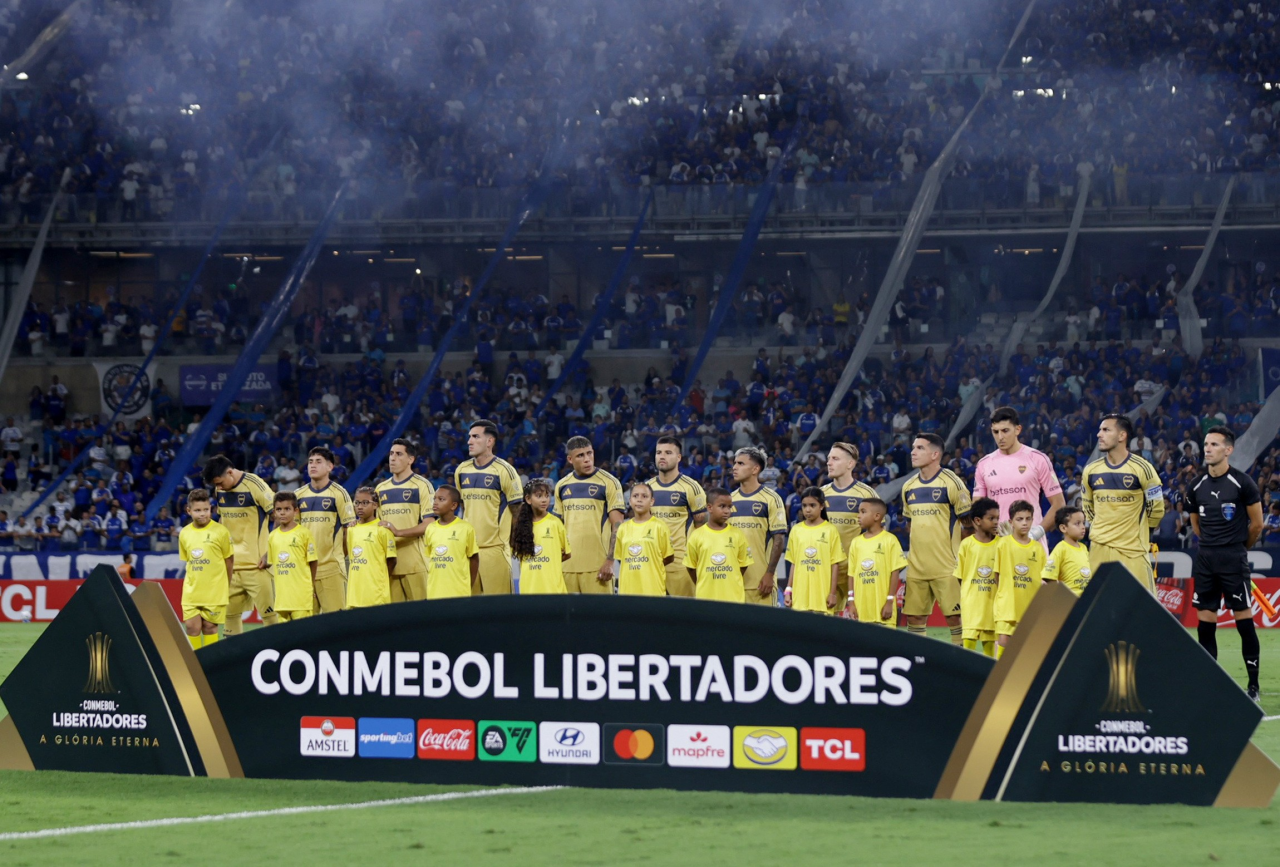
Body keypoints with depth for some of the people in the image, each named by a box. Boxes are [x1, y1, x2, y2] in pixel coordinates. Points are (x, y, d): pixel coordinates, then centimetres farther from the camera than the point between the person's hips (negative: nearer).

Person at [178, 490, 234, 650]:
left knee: (209, 627, 3)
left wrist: (226, 585, 8)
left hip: (215, 592, -3)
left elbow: (229, 559, 2)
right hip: (191, 591, 3)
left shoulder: (220, 531, -8)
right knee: (192, 627, -1)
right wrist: (195, 581, 11)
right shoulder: (184, 534, 3)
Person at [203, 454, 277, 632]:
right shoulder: (220, 490, 8)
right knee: (230, 612, 8)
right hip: (230, 563, 7)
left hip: (255, 563, -7)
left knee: (268, 612, -4)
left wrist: (271, 552, -13)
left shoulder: (254, 485, -12)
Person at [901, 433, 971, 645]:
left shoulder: (951, 483, -7)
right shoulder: (909, 487, 11)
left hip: (947, 565, -6)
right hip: (916, 566, 6)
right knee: (914, 615, 6)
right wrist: (915, 552, 15)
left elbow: (968, 522, -4)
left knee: (954, 615, -5)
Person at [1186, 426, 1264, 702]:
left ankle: (1254, 684, 0)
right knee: (1205, 622, 5)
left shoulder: (1242, 483, -8)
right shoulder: (1196, 486, 7)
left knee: (1244, 619, -4)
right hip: (1205, 558, 5)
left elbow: (1257, 524, -1)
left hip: (1234, 558, -5)